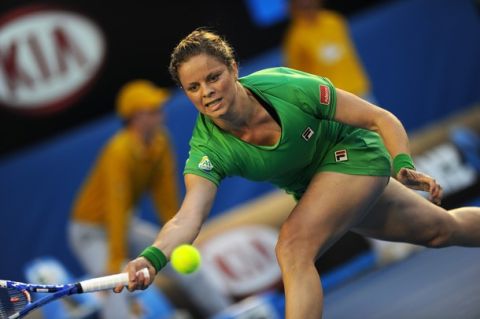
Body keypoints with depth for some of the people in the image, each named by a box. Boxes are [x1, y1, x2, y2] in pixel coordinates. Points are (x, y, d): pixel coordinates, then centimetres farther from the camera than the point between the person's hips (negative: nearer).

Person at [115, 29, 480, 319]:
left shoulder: (288, 87, -33)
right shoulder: (208, 151, -27)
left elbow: (381, 120, -21)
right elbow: (188, 216, -43)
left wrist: (404, 166, -35)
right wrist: (153, 257, -61)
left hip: (354, 153, -4)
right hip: (312, 185, 4)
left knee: (293, 247, -26)